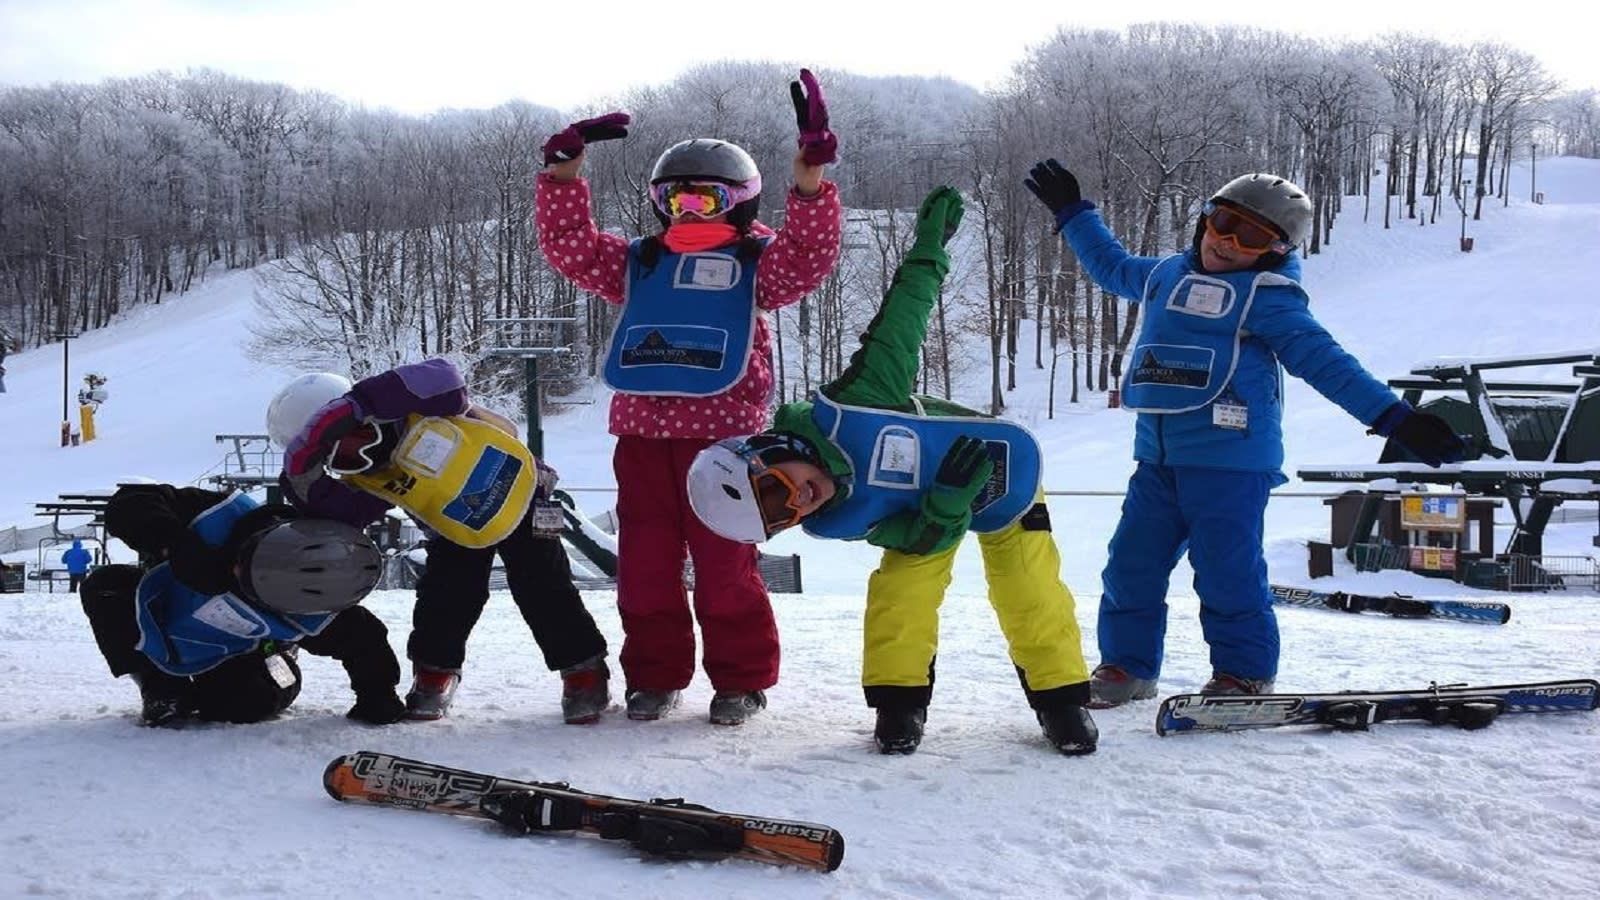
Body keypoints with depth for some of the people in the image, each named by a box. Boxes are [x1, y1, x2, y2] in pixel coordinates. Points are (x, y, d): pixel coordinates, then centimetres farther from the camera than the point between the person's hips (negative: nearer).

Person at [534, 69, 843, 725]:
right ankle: (654, 675, 20)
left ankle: (741, 677, 13)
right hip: (642, 430, 4)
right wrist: (564, 167, 0)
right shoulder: (637, 264, 17)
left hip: (724, 431, -4)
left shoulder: (755, 264, 7)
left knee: (726, 562, -1)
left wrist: (811, 165, -22)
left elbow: (809, 256, -10)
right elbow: (568, 244, 11)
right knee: (644, 560, 7)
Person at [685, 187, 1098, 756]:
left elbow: (901, 324, -23)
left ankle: (1061, 697, 13)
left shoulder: (840, 410, -36)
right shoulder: (829, 525, -26)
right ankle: (899, 701, 7)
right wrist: (948, 503, -39)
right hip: (935, 509, 1)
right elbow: (924, 541, -20)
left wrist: (929, 246, -20)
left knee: (1031, 597, -4)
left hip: (1010, 469, -1)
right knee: (900, 595, -14)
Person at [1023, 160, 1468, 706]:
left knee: (1227, 573, -6)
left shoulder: (1267, 296, -2)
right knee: (1131, 565, 7)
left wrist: (1393, 418, -14)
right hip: (1157, 457, 6)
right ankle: (1127, 664, 21)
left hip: (1231, 461, -6)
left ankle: (1245, 674, 10)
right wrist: (1072, 214, 43)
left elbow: (1323, 361, -7)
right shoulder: (1164, 275, 17)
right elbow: (1111, 267, 38)